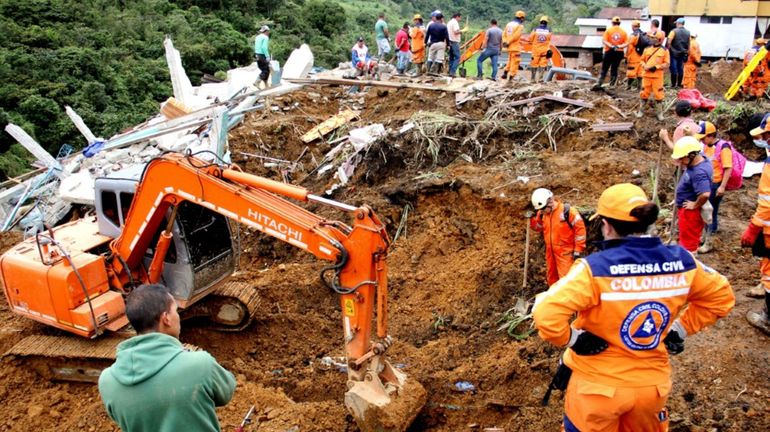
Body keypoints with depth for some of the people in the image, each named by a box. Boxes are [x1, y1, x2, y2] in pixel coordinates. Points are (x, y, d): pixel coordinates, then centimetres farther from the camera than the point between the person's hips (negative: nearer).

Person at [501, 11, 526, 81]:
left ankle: (505, 73, 19)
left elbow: (504, 34, 7)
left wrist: (504, 42, 0)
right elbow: (515, 36, -19)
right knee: (515, 62, -1)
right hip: (516, 47, -7)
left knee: (510, 61, 22)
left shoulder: (509, 24, 12)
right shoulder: (520, 26, -11)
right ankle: (511, 76, -2)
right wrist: (508, 42, -12)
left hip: (510, 47, 7)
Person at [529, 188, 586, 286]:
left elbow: (580, 229, -13)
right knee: (551, 278, 19)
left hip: (565, 252, -7)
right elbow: (538, 228, 18)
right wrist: (531, 219, -3)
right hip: (550, 252, 7)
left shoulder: (568, 211, -17)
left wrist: (578, 250, -12)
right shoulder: (542, 214, 1)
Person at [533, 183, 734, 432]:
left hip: (599, 384, -4)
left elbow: (546, 314, -33)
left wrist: (571, 339, -16)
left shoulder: (596, 267, -25)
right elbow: (721, 297, 7)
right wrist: (681, 329, 8)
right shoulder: (681, 261, -9)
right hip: (653, 383, 4)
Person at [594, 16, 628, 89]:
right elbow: (626, 43, -4)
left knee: (604, 69, 4)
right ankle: (611, 85, 7)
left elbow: (604, 41, -11)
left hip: (609, 52, -1)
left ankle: (599, 84, -6)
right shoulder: (624, 32, 4)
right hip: (619, 53, 1)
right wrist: (619, 46, -14)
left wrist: (611, 46, -17)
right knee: (614, 69, 8)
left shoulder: (608, 30, -1)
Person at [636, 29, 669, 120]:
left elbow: (666, 64, -2)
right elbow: (642, 60, 13)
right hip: (646, 75, 3)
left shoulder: (664, 50, -1)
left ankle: (660, 113, 9)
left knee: (658, 94, 1)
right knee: (644, 93, 8)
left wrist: (656, 67, -15)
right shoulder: (647, 49, 7)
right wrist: (644, 66, -8)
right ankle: (641, 110, 20)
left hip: (657, 76, -3)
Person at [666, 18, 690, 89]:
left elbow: (669, 42, -16)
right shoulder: (688, 32, 7)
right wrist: (687, 52, 18)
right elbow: (689, 44, 10)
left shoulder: (674, 31, -9)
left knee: (674, 69, -2)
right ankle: (679, 84, 13)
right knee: (680, 69, 10)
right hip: (683, 53, 5)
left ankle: (673, 85, -2)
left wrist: (668, 49, -6)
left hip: (674, 53, -5)